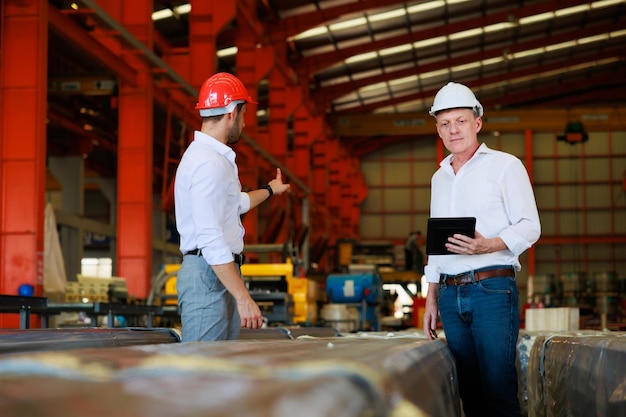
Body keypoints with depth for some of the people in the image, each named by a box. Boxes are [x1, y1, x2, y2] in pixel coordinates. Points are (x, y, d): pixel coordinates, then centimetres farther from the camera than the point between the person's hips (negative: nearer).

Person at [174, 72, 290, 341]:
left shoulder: (214, 157, 18)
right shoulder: (208, 162, -16)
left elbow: (234, 204, 39)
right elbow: (211, 240, -23)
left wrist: (269, 190, 58)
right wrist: (243, 298, -26)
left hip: (221, 273, 11)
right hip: (208, 277, -11)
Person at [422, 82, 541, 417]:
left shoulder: (505, 166, 1)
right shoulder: (439, 177, 20)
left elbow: (529, 226, -5)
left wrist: (488, 246, -23)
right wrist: (432, 298, 17)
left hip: (492, 288, -6)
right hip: (451, 294, 6)